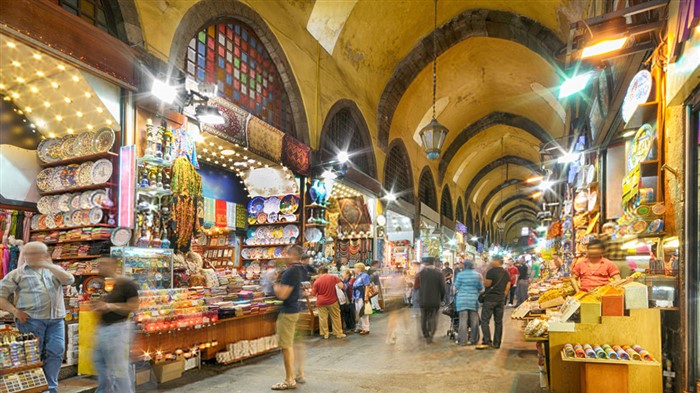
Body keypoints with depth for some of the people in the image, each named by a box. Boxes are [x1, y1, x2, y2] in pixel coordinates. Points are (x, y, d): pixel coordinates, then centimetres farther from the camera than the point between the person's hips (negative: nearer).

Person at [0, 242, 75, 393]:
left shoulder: (54, 269, 15)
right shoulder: (17, 273, 7)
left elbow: (70, 280, -3)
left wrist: (49, 266, -12)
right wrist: (15, 311, -9)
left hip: (56, 319, 3)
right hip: (31, 319, -3)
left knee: (55, 352, 2)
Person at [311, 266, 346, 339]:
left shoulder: (317, 281, -5)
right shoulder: (334, 277, -5)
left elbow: (313, 293, -1)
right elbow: (341, 286, -11)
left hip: (321, 302, -1)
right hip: (333, 301, 1)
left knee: (323, 318, 7)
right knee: (336, 317, 11)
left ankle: (325, 334, 12)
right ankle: (339, 333, 17)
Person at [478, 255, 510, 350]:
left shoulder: (491, 271, -12)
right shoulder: (506, 273, 9)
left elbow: (487, 284, -14)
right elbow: (508, 287, 10)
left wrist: (483, 278, 4)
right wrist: (502, 296, 18)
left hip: (490, 298, -7)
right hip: (501, 299, 7)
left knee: (485, 320, -3)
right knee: (498, 321, 10)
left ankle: (487, 341, -10)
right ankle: (497, 343, 13)